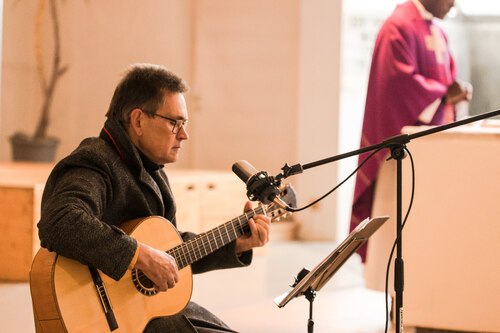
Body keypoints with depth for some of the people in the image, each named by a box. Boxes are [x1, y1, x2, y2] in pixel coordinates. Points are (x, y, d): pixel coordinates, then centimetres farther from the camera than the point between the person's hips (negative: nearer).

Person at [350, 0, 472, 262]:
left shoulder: (437, 32, 16)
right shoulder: (400, 27, -12)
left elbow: (446, 77, 19)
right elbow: (401, 81, -20)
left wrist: (457, 90, -3)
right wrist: (444, 93, -14)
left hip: (431, 136, 9)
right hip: (403, 137, -9)